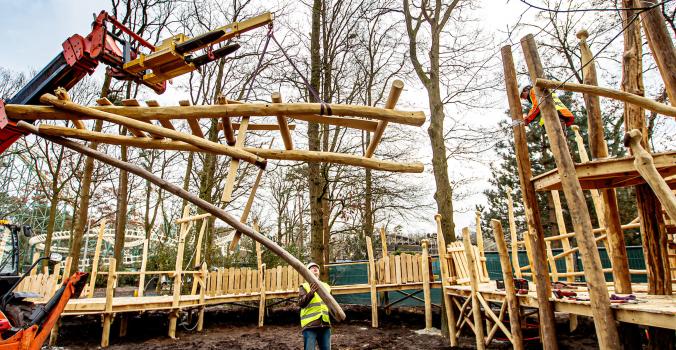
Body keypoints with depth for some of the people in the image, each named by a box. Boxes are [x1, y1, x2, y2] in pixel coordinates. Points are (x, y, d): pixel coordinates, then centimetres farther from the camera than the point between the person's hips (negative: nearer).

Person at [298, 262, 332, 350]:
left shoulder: (326, 286, 19)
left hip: (325, 324, 4)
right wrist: (311, 292, -28)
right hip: (310, 325, -4)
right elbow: (301, 303, -11)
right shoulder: (304, 286, 4)